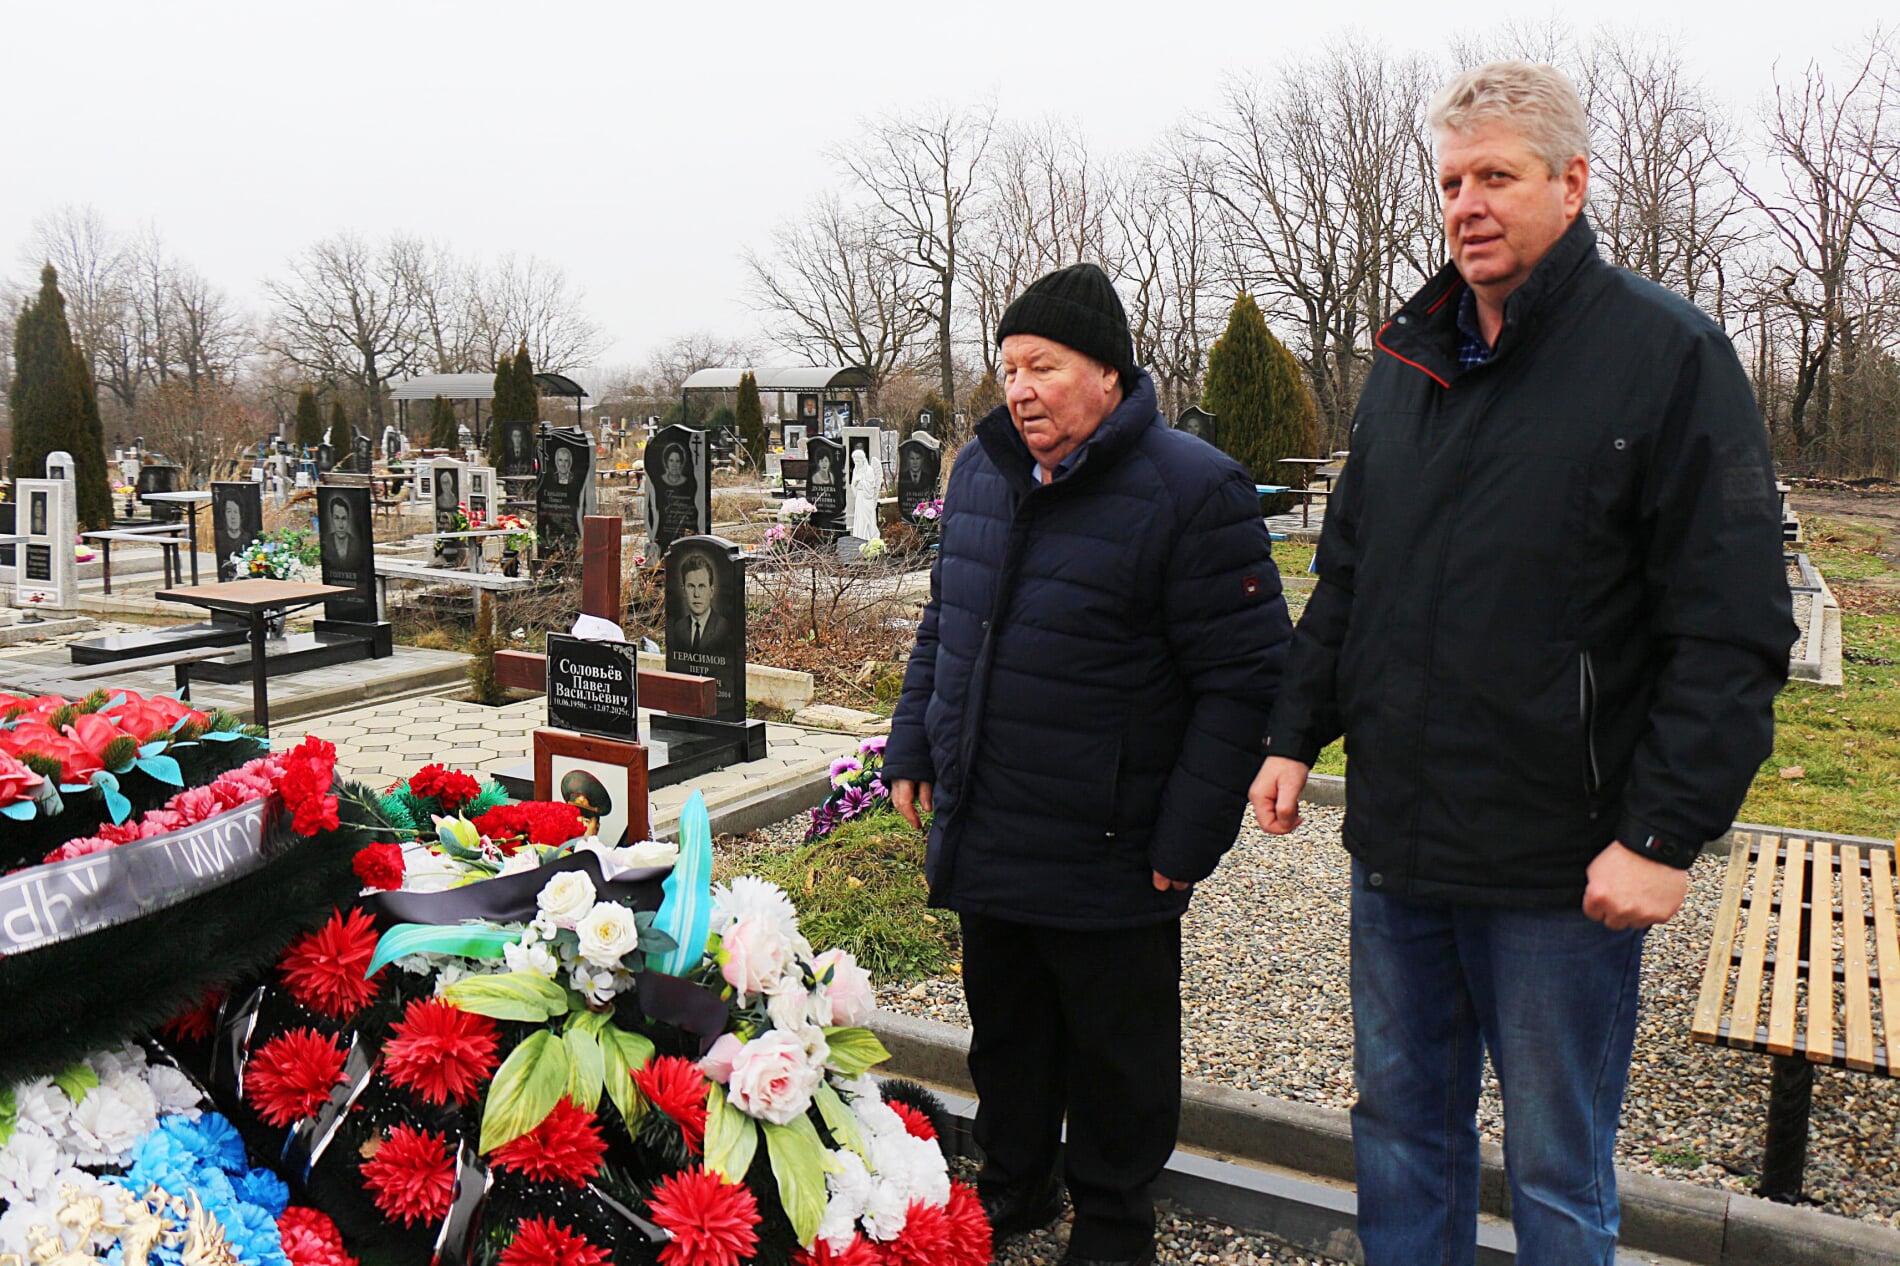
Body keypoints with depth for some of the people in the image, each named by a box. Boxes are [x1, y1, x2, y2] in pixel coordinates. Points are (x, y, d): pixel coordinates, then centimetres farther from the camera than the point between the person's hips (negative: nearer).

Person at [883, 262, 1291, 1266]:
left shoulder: (1194, 490, -15)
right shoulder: (980, 471, 7)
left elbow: (1243, 679, -16)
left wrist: (1187, 839, -18)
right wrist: (911, 748, 15)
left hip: (1109, 861, -6)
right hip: (981, 837, 6)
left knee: (1116, 1054, 13)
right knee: (1004, 1031, 22)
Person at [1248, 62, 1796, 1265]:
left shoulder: (1669, 354, -9)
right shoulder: (1410, 356, 10)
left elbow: (1733, 628, -13)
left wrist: (1669, 834, -17)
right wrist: (1297, 733, 10)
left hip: (1560, 868, -5)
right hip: (1395, 842, 6)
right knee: (1401, 1127, 19)